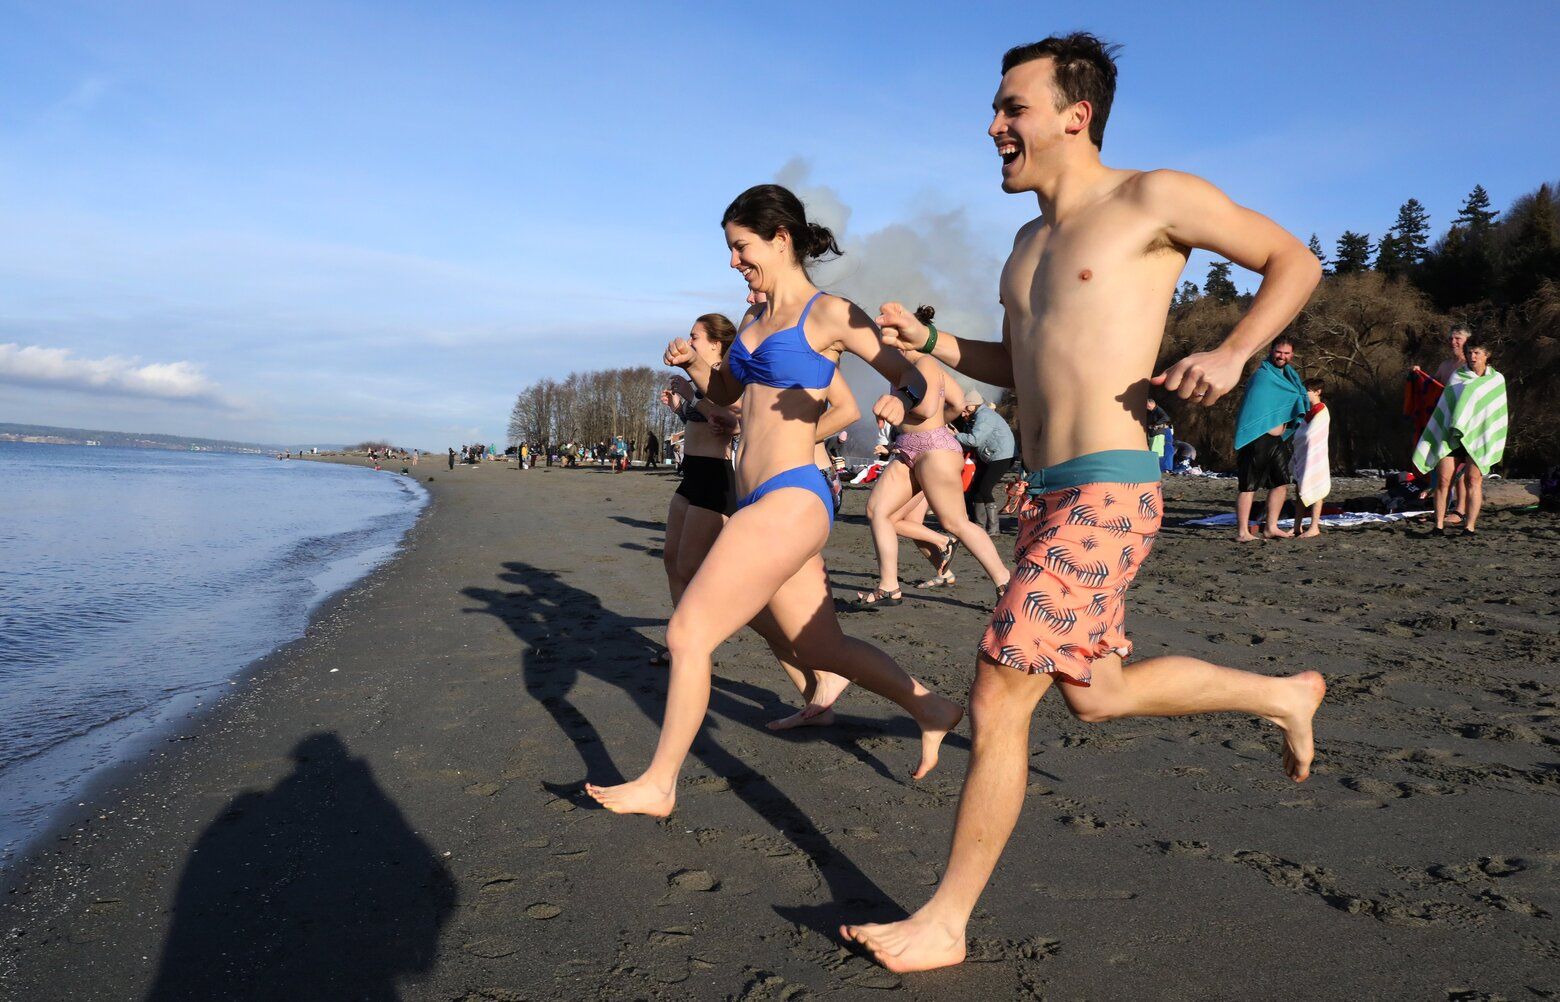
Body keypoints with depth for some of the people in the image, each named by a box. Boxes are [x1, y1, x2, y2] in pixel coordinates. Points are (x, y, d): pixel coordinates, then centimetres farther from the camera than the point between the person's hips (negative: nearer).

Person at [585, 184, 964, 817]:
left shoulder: (829, 313, -7)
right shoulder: (754, 318, 17)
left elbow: (910, 375, -6)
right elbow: (725, 393, 29)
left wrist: (904, 406, -29)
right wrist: (693, 363, 8)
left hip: (790, 500, -9)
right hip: (761, 503, 9)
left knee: (687, 634, -5)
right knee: (821, 648, 15)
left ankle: (658, 785, 9)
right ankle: (931, 709, 31)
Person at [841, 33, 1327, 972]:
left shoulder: (1153, 198, -4)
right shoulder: (1031, 240, 18)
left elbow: (1294, 261, 3)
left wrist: (1231, 353, -14)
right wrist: (930, 341, 12)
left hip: (1105, 495, -9)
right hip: (1051, 497, 9)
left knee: (997, 705, -8)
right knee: (1096, 694, 20)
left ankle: (945, 922, 7)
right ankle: (1283, 694, 39)